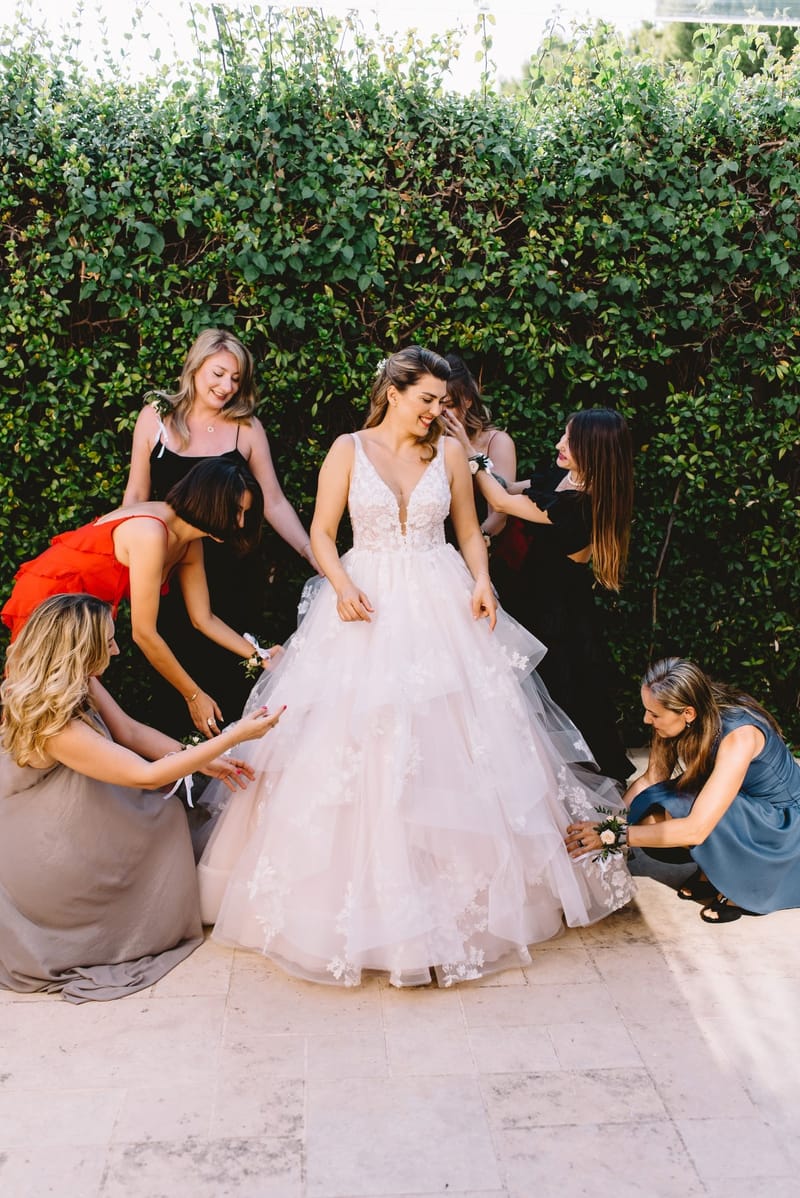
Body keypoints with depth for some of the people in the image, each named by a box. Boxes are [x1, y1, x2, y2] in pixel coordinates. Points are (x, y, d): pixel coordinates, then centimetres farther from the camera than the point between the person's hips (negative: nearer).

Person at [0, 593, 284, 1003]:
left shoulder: (80, 682, -10)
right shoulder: (51, 721, -35)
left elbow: (129, 731, 2)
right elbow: (148, 775, -32)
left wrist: (201, 759, -8)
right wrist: (235, 736, -31)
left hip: (71, 823, 8)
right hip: (44, 858, -8)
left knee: (160, 811, 7)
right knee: (163, 814, 1)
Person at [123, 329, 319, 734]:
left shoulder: (246, 427, -3)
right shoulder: (155, 417, -1)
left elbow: (273, 502, -2)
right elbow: (136, 496, 5)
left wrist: (314, 555, -10)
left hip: (232, 571, 0)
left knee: (228, 670, 6)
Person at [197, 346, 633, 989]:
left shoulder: (450, 452, 6)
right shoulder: (349, 450, 1)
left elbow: (470, 531, 12)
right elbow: (322, 533, 2)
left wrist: (483, 582, -6)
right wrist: (341, 586, -15)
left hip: (441, 608, 2)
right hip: (368, 606, -1)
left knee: (456, 738, 0)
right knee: (358, 745, -3)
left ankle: (460, 877, 15)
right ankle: (367, 892, 10)